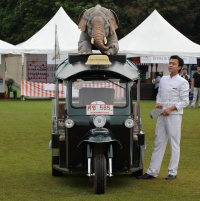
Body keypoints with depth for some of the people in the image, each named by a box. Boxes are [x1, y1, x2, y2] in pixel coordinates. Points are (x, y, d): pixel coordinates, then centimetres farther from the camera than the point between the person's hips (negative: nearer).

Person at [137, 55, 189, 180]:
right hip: (162, 115, 6)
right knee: (159, 143, 8)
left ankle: (173, 172, 8)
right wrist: (158, 103, 2)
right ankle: (152, 172, 11)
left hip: (174, 115, -6)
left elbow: (185, 101, -6)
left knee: (174, 144, 0)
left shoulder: (182, 82, -5)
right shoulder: (163, 79, 13)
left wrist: (171, 108, -15)